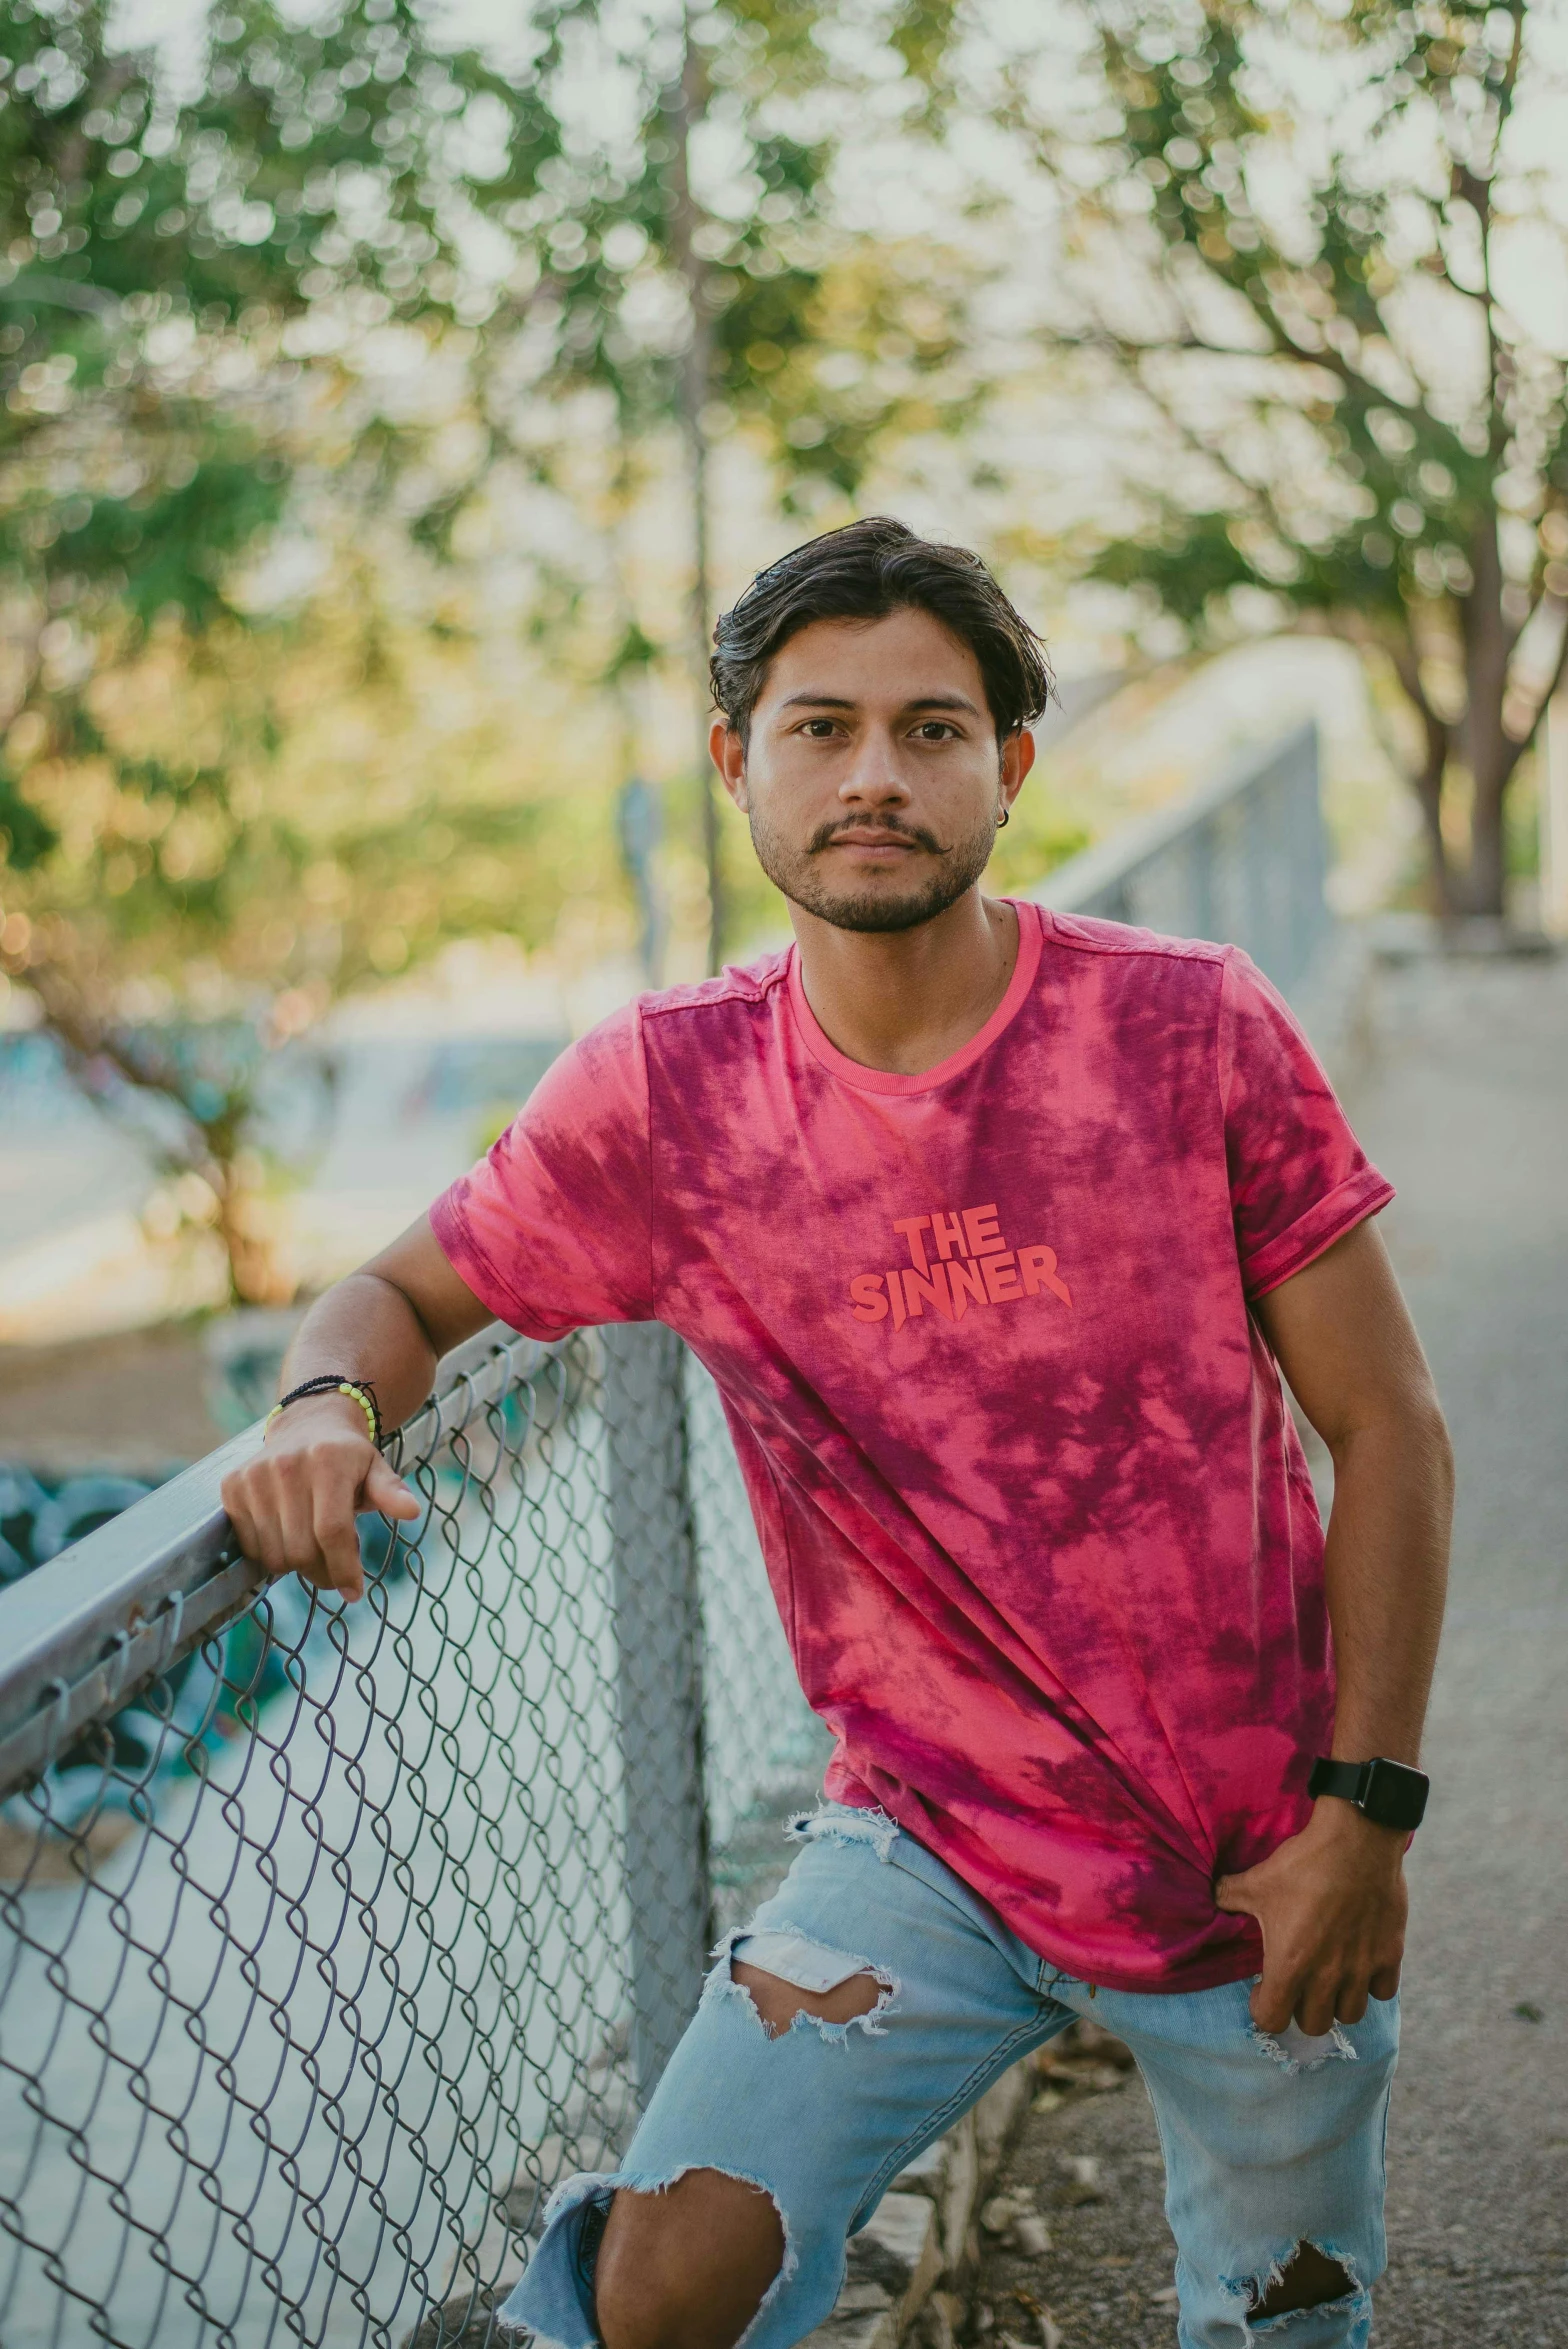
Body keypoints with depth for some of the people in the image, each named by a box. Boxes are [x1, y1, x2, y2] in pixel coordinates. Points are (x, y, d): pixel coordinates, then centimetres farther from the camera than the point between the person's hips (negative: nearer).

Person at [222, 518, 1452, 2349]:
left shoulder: (1193, 1030, -12)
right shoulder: (663, 1090, -8)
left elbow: (1384, 1428, -6)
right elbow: (408, 1289, 6)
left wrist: (1366, 1809, -9)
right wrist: (325, 1405, -18)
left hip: (1259, 1862, 0)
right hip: (931, 1837, 0)